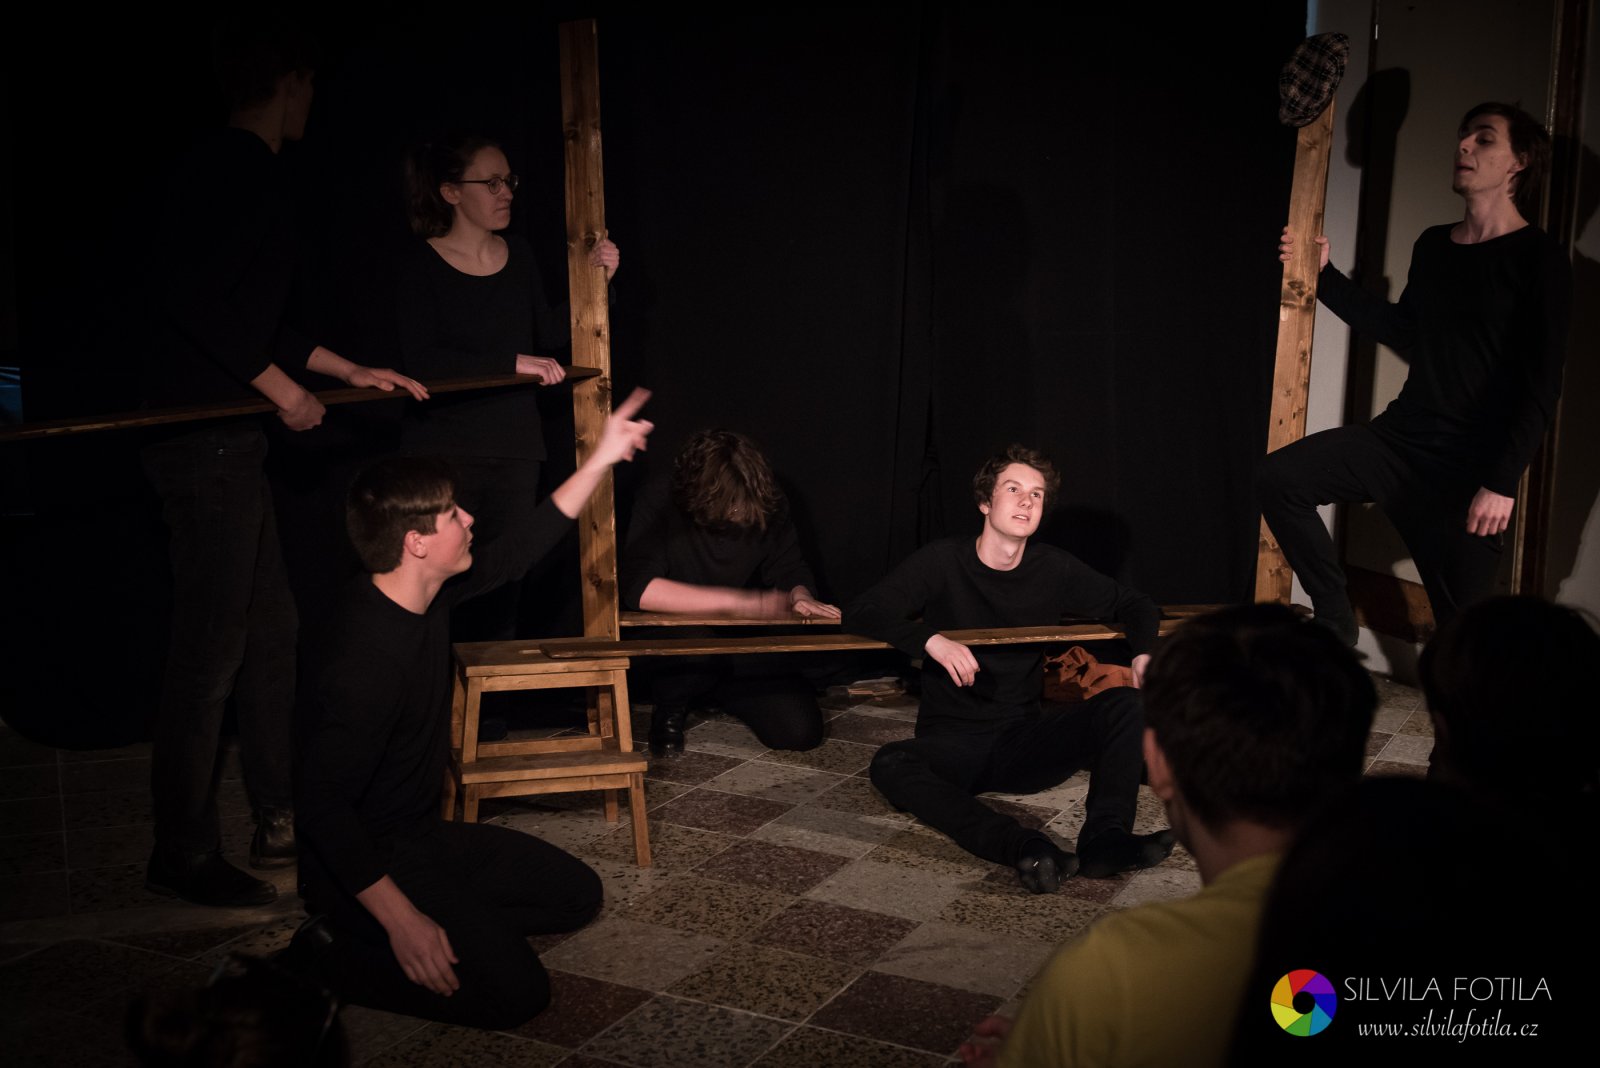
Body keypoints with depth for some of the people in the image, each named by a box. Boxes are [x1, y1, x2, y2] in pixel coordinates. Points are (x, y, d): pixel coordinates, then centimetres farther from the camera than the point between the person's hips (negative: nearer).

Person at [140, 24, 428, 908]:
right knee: (213, 647, -4)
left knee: (270, 628, 15)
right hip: (206, 442, -11)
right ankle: (183, 853, 8)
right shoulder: (240, 172, -13)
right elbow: (188, 296, -24)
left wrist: (354, 373, 29)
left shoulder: (228, 169, 18)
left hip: (229, 439, 11)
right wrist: (281, 388, -17)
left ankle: (281, 823, 26)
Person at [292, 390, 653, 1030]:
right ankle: (335, 952, -3)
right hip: (365, 862, -9)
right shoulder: (368, 659, -31)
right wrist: (402, 920, -33)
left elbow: (518, 554, 11)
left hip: (424, 835, 9)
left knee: (576, 893, 12)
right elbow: (323, 806, -31)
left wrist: (601, 459, 9)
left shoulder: (428, 595, -4)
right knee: (515, 991, -17)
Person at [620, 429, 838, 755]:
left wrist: (800, 595, -19)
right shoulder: (660, 502, -20)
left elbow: (790, 569, 7)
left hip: (741, 650, 4)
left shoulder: (768, 505, -8)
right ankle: (670, 706, -2)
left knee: (801, 730, -16)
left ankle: (718, 694, 15)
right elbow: (639, 588, -31)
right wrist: (743, 603, -34)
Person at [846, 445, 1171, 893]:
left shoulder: (1053, 569, 3)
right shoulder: (943, 562, -4)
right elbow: (861, 615, -12)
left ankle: (1105, 837, -37)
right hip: (953, 743, -3)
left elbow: (1136, 605, 15)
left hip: (1025, 739, 3)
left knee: (1123, 703, -20)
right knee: (890, 765, -35)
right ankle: (1025, 847, -49)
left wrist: (1145, 653, -7)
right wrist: (932, 639, -29)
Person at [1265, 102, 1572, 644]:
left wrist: (1503, 482, -19)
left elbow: (1541, 386, -13)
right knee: (1280, 477, -11)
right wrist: (1325, 276, 20)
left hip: (1469, 470, -6)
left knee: (1463, 624, -2)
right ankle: (1335, 618, 1)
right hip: (1399, 437, 6)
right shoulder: (1433, 245, 11)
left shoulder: (1538, 259, -9)